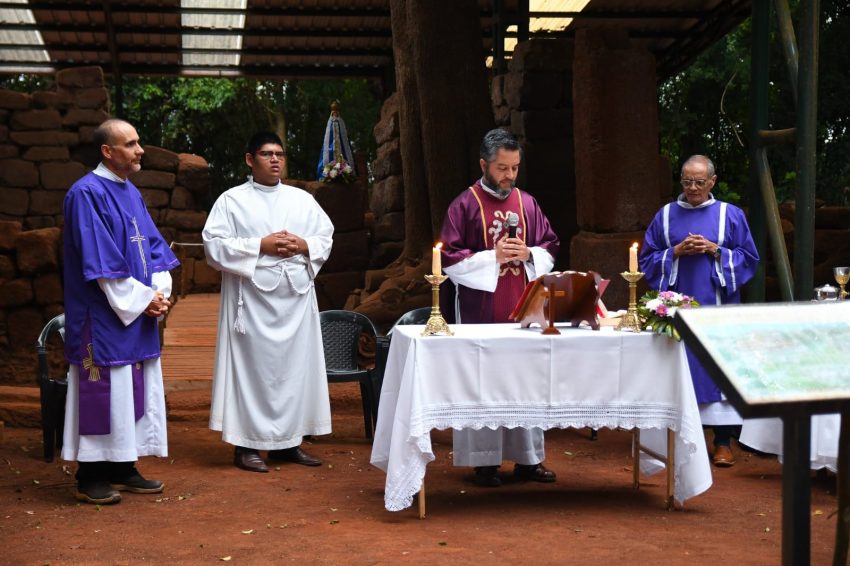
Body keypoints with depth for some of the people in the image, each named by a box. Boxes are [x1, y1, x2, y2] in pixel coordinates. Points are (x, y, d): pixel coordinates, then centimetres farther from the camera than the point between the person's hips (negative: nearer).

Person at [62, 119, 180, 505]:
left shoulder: (132, 194, 15)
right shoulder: (86, 194, -12)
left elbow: (152, 247, 13)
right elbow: (99, 262, -18)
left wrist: (160, 293, -3)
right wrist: (141, 299, -16)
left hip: (139, 314, 8)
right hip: (105, 317, -8)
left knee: (137, 391, 10)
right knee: (102, 390, -4)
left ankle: (122, 469, 19)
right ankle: (90, 479, 5)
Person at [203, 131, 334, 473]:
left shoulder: (302, 199, 14)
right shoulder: (232, 200, 2)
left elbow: (326, 236, 15)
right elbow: (215, 245, -7)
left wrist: (304, 245, -6)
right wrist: (260, 246, -14)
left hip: (296, 296, 4)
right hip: (252, 295, -4)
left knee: (296, 365, 4)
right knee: (252, 367, -4)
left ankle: (287, 441, 14)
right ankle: (247, 445, 3)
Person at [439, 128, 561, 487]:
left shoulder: (527, 203, 10)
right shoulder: (464, 205, -3)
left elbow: (551, 248, 14)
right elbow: (450, 259, -6)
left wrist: (528, 254, -7)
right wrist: (493, 256, -15)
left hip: (523, 307, 4)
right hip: (480, 309, -4)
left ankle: (528, 457, 16)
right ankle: (484, 461, 9)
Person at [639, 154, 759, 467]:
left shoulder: (731, 215, 4)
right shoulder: (665, 215, 8)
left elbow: (749, 257, 4)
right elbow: (647, 259, 8)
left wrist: (715, 250, -11)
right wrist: (677, 251, -9)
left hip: (716, 306, -1)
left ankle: (723, 441, 3)